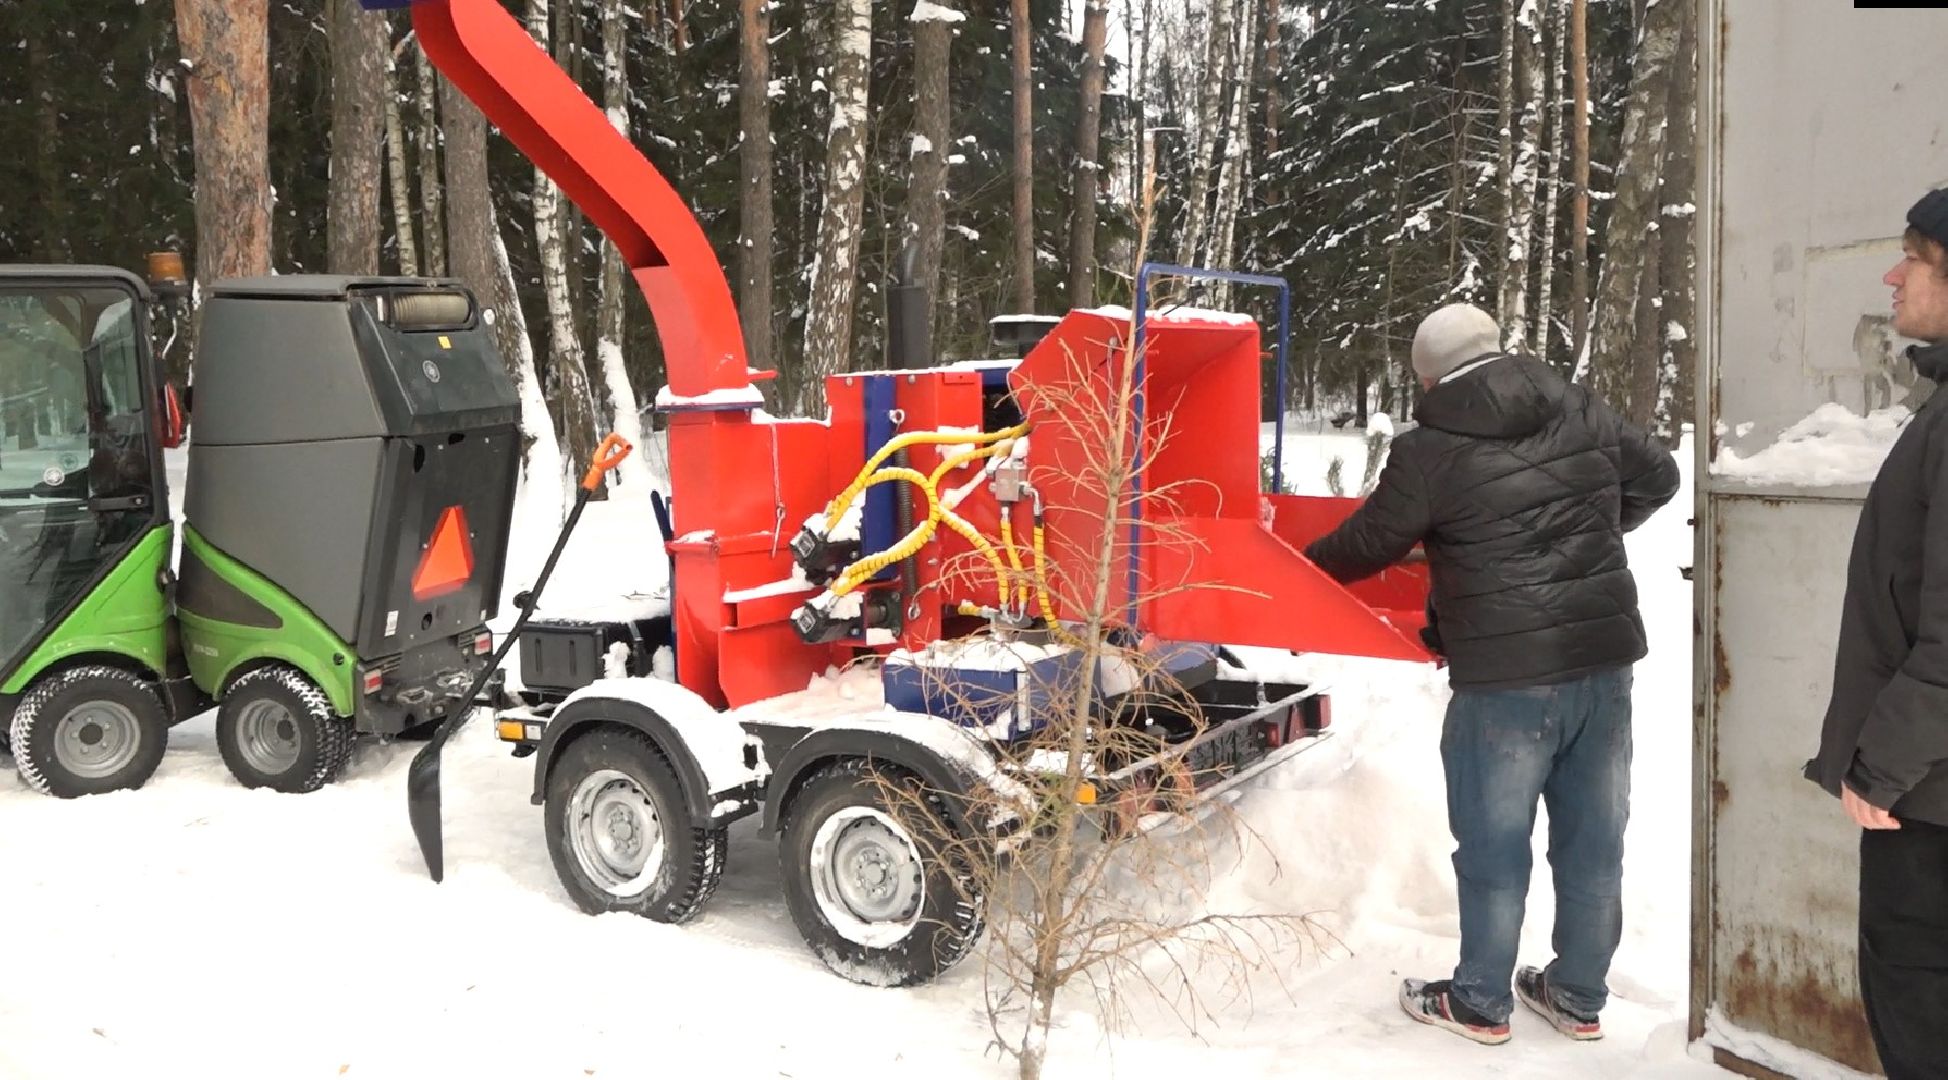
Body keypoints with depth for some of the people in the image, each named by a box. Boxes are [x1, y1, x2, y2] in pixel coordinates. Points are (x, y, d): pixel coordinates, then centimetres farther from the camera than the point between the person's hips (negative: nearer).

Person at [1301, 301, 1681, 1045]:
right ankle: (1579, 996, 29)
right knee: (1593, 836, 15)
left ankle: (1481, 1003, 22)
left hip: (1507, 676, -5)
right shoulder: (1581, 412, 6)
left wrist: (1304, 564, 21)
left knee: (1494, 844, 8)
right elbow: (1657, 477, 18)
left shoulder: (1430, 452, -9)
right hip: (1605, 658, 6)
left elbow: (1366, 544, 1)